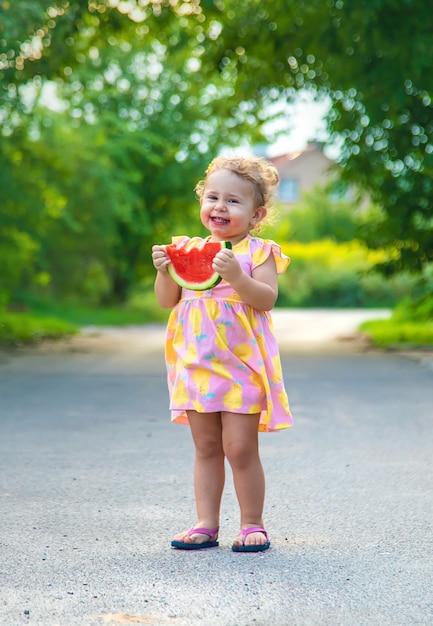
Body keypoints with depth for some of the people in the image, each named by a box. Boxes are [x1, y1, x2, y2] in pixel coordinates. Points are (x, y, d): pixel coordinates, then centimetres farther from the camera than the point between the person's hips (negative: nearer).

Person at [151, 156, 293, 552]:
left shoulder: (258, 251, -4)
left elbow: (267, 299, -15)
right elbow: (167, 301, 9)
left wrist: (236, 275, -28)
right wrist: (164, 271, -8)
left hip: (241, 364, -4)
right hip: (196, 363, 5)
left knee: (240, 449, -3)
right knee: (206, 448, 10)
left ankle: (252, 526, 9)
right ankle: (206, 525, 16)